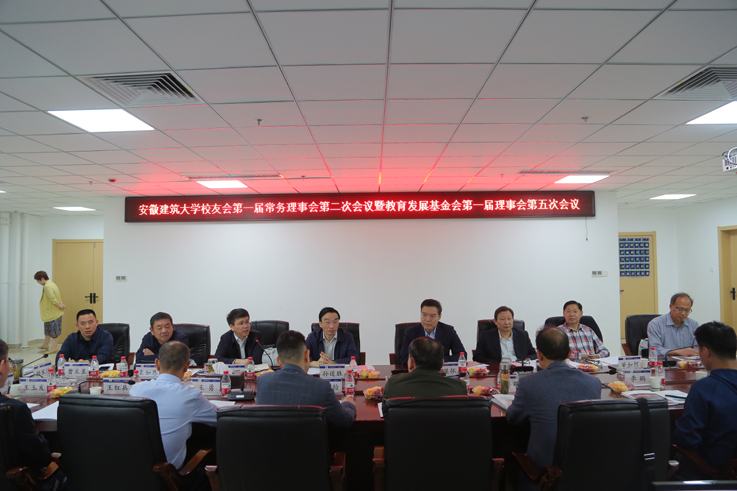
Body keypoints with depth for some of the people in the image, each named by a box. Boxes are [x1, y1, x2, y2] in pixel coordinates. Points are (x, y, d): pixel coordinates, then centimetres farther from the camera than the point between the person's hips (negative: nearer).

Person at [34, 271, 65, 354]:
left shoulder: (47, 287, -22)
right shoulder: (51, 284, 10)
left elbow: (53, 300, -25)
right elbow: (58, 296, 14)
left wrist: (60, 307, -14)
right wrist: (61, 304, 5)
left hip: (53, 313, -10)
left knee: (53, 330, -3)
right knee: (47, 329, 20)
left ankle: (54, 347, 3)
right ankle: (45, 345, 31)